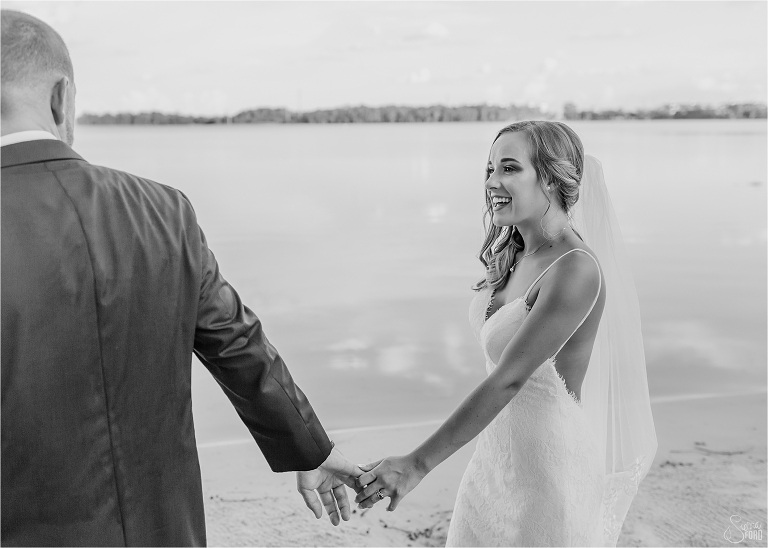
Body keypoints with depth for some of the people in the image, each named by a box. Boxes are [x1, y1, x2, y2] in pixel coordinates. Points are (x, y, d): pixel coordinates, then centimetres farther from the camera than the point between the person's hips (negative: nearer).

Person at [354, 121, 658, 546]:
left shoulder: (575, 271, -23)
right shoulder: (512, 255, 2)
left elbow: (508, 379, -27)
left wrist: (418, 464, -28)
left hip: (550, 459, -8)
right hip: (500, 449, 8)